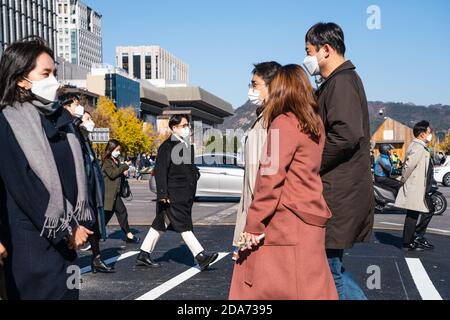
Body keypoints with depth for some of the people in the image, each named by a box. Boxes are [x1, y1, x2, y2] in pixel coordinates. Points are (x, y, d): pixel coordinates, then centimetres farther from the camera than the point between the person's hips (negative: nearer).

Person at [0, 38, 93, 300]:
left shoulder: (62, 117, 10)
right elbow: (23, 185, -14)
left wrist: (81, 222, 1)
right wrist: (67, 229, -11)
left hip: (66, 235, 6)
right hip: (32, 237, -6)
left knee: (67, 292, 10)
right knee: (40, 292, 0)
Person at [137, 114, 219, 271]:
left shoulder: (187, 146, 16)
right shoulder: (167, 146, -11)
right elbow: (160, 171, -15)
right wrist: (163, 194, -19)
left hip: (185, 196, 9)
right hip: (173, 196, -9)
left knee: (160, 225, 13)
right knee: (184, 226, -6)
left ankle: (144, 255, 22)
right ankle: (201, 256, -5)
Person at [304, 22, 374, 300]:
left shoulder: (341, 82, -13)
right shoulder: (343, 80, 20)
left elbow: (346, 134, -28)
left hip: (338, 193, -10)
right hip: (340, 191, 10)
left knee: (329, 270, -2)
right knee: (332, 265, 16)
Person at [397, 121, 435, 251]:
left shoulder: (421, 147, 15)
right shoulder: (418, 148, -18)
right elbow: (408, 166, -22)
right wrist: (403, 181, -12)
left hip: (421, 190, 10)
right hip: (414, 189, -10)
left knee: (430, 210, 16)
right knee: (412, 216, -2)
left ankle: (417, 236, 20)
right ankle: (408, 243, 7)